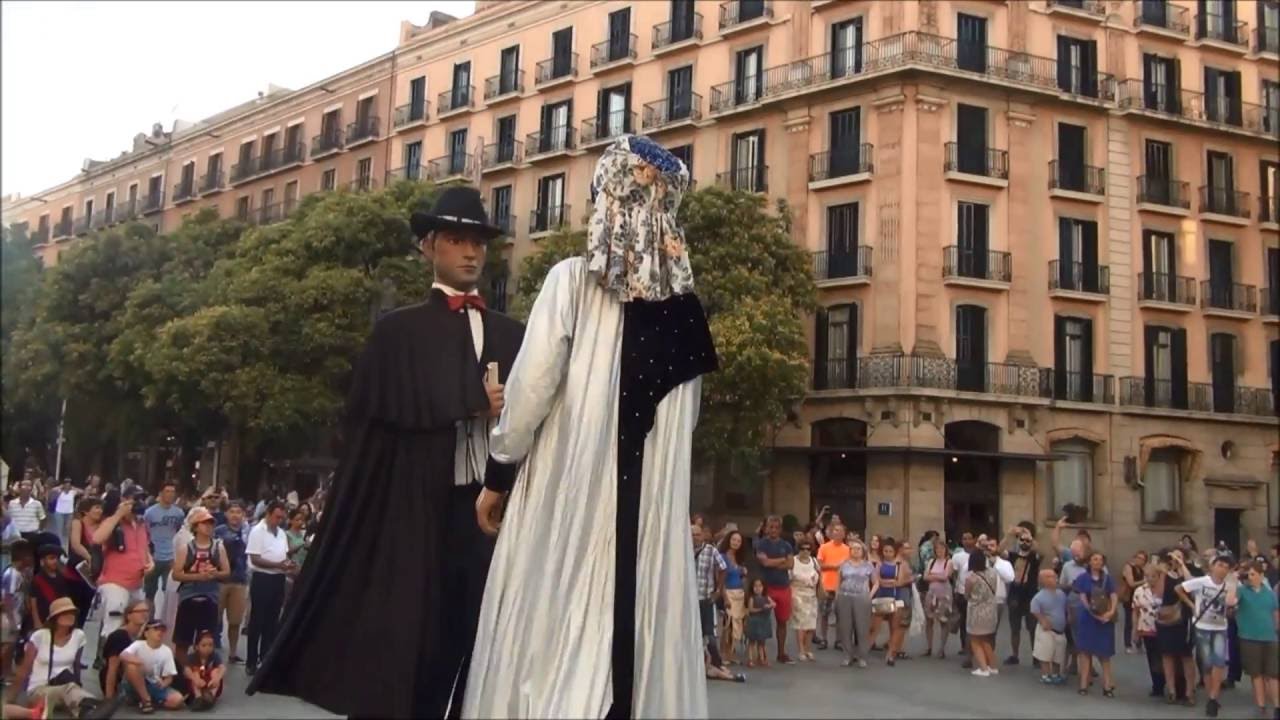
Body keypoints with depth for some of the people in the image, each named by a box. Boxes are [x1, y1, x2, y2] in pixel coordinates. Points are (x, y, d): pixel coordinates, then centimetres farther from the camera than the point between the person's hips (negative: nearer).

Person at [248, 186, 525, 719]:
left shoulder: (512, 335, 16)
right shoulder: (399, 331, 8)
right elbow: (402, 406, -8)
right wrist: (481, 402, -8)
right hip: (417, 511, -3)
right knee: (408, 646, 1)